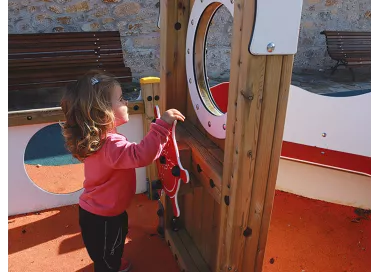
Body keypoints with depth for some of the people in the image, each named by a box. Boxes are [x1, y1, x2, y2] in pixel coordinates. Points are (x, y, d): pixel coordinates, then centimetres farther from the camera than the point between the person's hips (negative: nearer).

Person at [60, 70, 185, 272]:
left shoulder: (99, 137, -3)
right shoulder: (110, 144, -36)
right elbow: (142, 155, -51)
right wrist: (162, 124, -49)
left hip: (101, 212, 9)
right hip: (102, 219, -9)